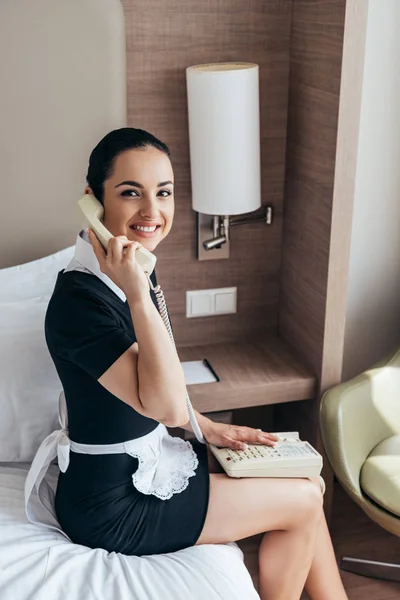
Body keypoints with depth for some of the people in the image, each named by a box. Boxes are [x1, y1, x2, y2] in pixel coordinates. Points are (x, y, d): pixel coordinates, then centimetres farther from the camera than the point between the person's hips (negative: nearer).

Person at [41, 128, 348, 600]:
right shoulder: (78, 299, -26)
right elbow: (166, 407, -29)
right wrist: (139, 297, -33)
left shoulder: (132, 272, 2)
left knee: (303, 475, 11)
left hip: (147, 457, 9)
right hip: (111, 507, -8)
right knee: (303, 502, 0)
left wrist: (210, 429, 6)